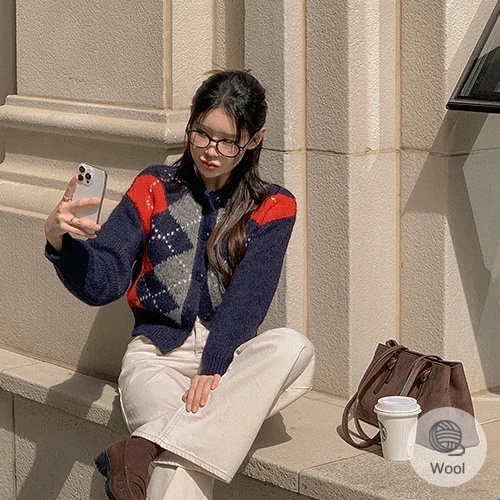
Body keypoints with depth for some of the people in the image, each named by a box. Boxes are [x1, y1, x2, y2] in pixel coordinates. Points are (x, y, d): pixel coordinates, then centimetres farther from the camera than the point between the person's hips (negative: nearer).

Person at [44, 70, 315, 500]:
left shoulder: (272, 207, 9)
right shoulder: (154, 189, 9)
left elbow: (247, 298, -5)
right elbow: (102, 284, 1)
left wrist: (213, 367, -21)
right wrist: (60, 238, -20)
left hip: (231, 356, 2)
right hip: (158, 355, -2)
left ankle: (142, 451, -40)